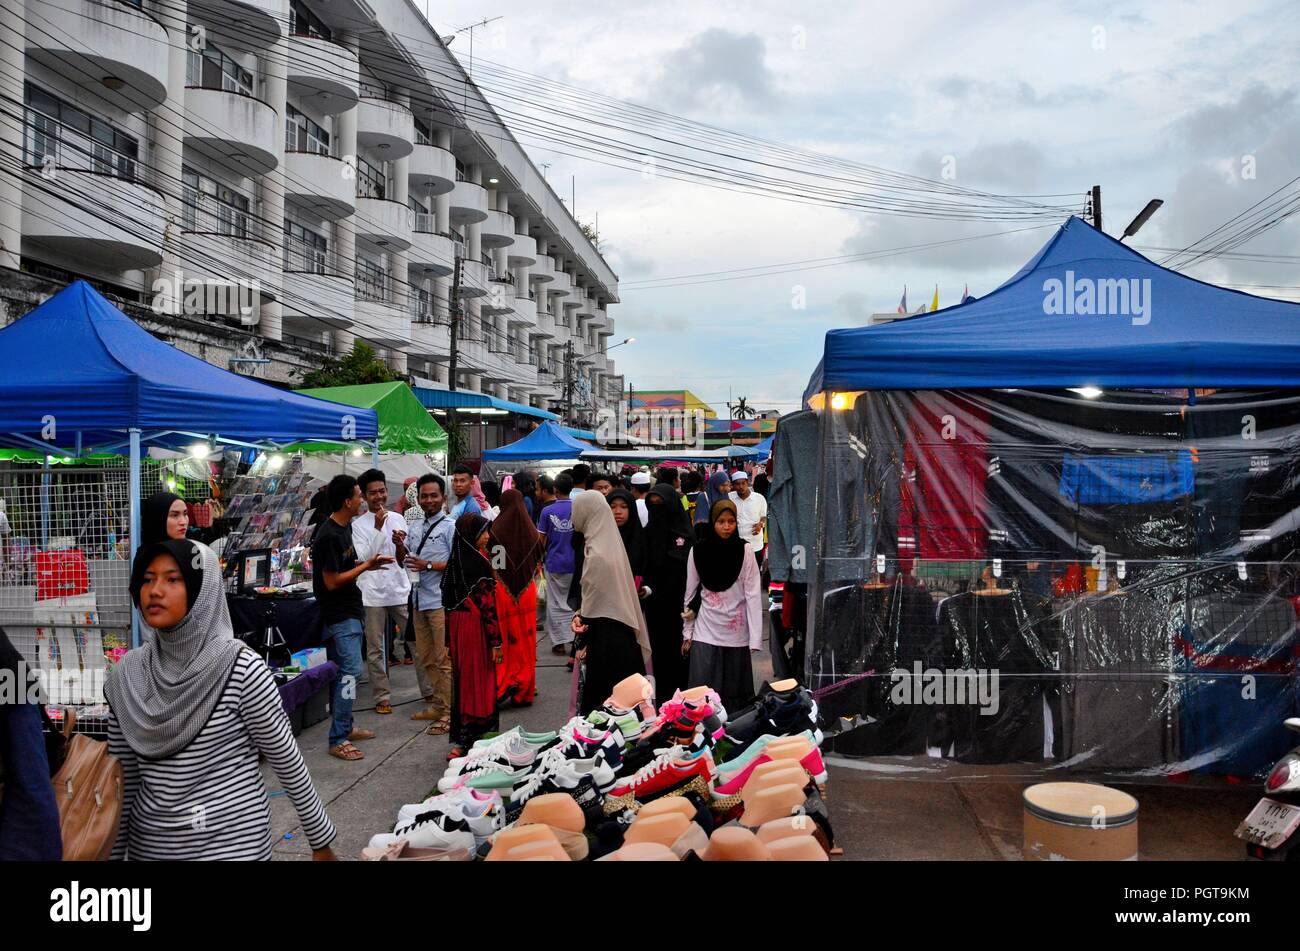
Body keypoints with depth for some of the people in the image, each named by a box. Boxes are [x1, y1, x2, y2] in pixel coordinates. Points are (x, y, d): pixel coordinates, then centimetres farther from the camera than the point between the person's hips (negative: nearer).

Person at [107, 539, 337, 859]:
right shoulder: (126, 675, -3)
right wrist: (113, 851, 9)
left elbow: (288, 763, -9)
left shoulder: (242, 671, -17)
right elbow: (124, 778, 5)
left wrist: (321, 842, -2)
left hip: (232, 843, -4)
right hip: (148, 845, 4)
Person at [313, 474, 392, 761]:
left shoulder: (345, 527, 9)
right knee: (351, 671, -11)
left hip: (352, 610, 9)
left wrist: (367, 564, 3)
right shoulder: (328, 536, -21)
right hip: (339, 615, -9)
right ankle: (337, 740, -6)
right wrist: (365, 566, -13)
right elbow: (331, 581, -20)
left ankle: (345, 727, 24)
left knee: (346, 670, 14)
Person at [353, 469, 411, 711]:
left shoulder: (398, 519, 8)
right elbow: (364, 558, -13)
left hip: (400, 589, 3)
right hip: (372, 593, -3)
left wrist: (400, 545, -11)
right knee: (375, 649, 5)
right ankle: (382, 696, 16)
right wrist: (377, 528, -18)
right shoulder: (358, 525, -3)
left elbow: (403, 559, 11)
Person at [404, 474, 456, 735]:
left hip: (441, 601, -8)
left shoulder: (450, 527, -8)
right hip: (419, 599, 8)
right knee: (424, 657, 16)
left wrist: (429, 565, -19)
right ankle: (433, 703, 29)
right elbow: (406, 563, 22)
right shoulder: (415, 528, 14)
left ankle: (447, 712, 4)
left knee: (444, 659, -3)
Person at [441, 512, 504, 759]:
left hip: (456, 625, 7)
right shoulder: (479, 562, -16)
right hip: (477, 626, -7)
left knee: (462, 680, 13)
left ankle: (460, 740, 19)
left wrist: (450, 634, 16)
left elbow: (447, 599, 10)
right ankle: (475, 737, 8)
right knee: (479, 681, 2)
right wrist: (495, 641, -15)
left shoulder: (454, 562, 6)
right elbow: (487, 605, -18)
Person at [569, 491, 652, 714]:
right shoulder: (610, 543, 8)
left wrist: (582, 644, -4)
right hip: (621, 634, 9)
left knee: (599, 699, 0)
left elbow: (593, 604, -15)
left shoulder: (596, 554, -20)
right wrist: (580, 614, -2)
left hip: (605, 637, -9)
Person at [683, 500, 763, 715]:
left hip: (736, 631, -1)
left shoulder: (744, 551, -6)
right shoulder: (697, 551, -2)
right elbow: (690, 593, 5)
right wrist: (687, 632, 6)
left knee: (735, 690, 6)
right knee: (702, 690, -1)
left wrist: (755, 638, -13)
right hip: (705, 631, 1)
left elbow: (753, 594, -8)